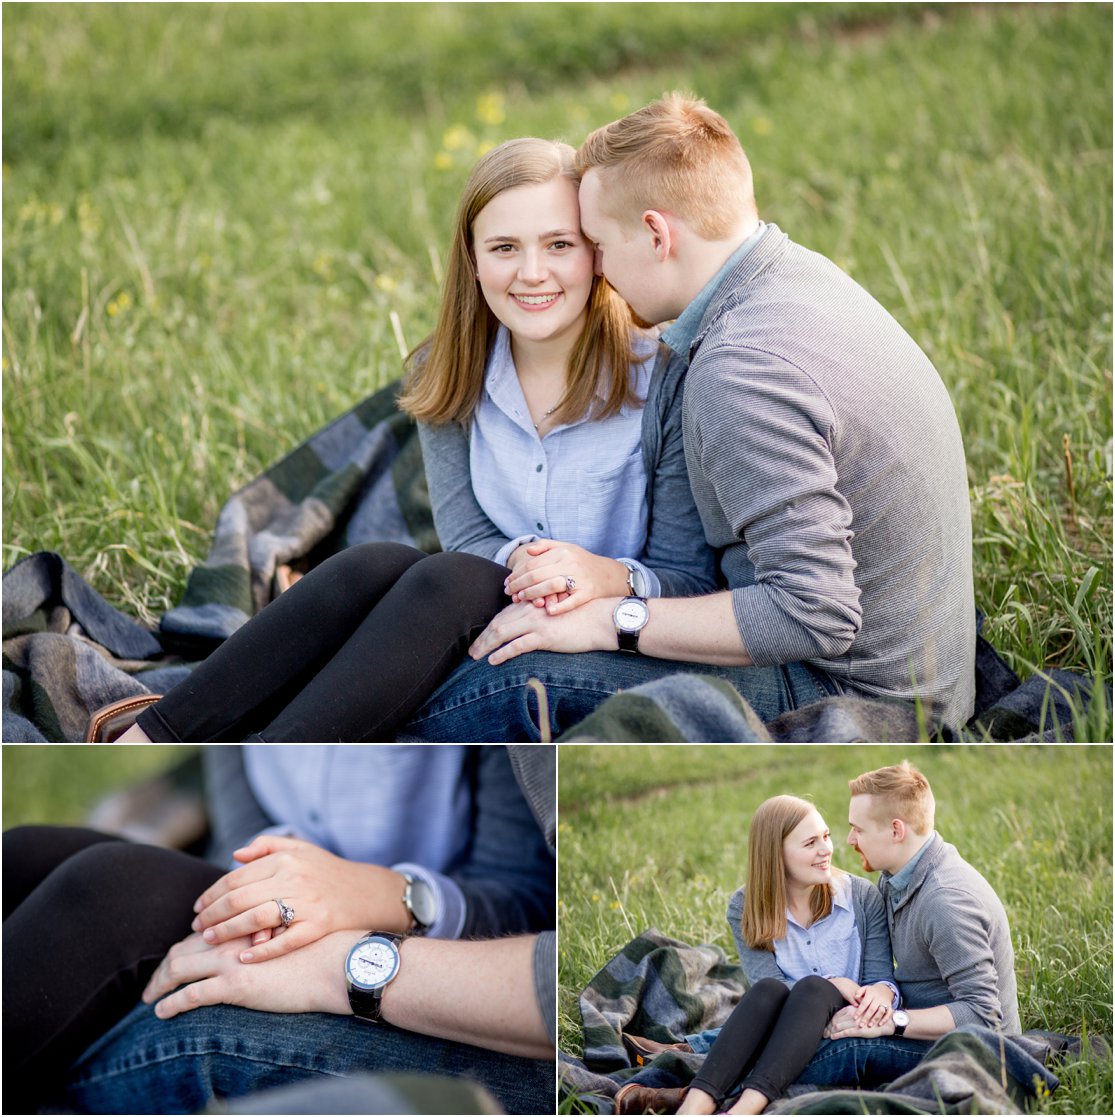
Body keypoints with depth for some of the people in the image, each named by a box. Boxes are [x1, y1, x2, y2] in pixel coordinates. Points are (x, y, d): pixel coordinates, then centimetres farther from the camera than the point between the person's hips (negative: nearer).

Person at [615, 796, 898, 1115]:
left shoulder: (863, 897, 1)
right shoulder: (746, 909, 1)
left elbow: (882, 978, -1)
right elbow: (769, 988, -9)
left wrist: (881, 993, -26)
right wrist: (835, 984, -25)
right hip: (776, 1034, 1)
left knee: (812, 988, -32)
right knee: (769, 989, -32)